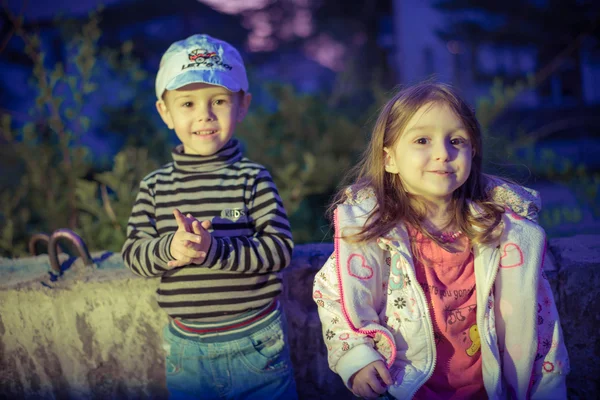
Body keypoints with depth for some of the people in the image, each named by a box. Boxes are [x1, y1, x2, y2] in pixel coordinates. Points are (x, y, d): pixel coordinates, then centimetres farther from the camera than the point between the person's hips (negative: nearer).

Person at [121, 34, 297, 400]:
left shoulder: (252, 180, -9)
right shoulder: (154, 188, 1)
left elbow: (280, 247, -16)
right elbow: (133, 253, -3)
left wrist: (213, 250, -27)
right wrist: (171, 248, -24)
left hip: (256, 344, -2)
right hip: (186, 349, 3)